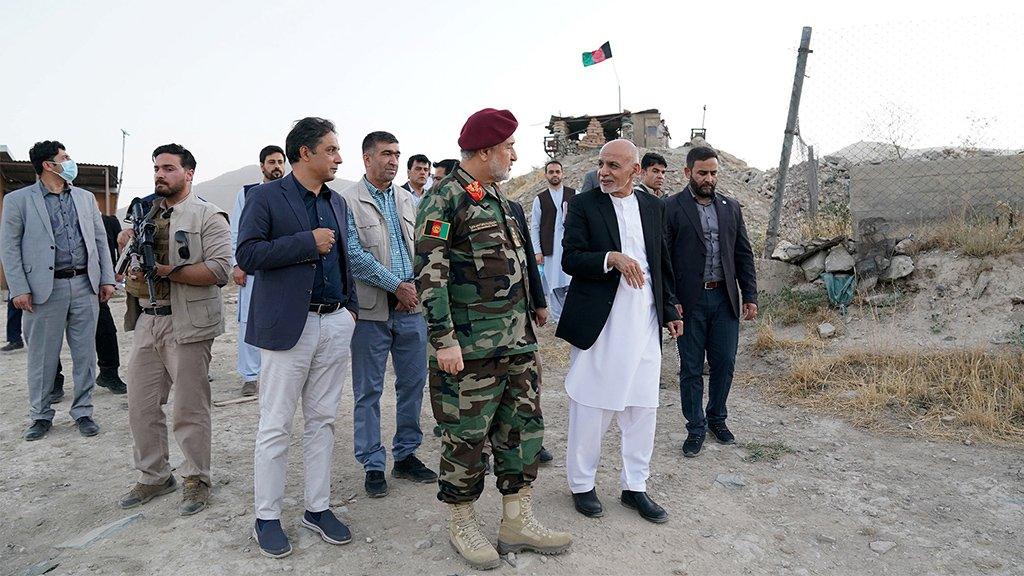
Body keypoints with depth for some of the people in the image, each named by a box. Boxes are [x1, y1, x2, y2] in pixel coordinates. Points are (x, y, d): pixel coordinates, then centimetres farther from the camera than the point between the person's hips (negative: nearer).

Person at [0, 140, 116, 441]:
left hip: (85, 286, 3)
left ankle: (83, 411, 20)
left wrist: (107, 279, 6)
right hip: (45, 289, -3)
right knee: (42, 357, 7)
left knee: (85, 354, 7)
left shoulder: (85, 198, 13)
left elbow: (100, 240, 13)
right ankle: (41, 415, 22)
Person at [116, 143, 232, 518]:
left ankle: (196, 480, 18)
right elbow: (131, 269, 20)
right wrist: (131, 272, -4)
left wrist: (164, 270, -19)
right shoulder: (144, 214, 17)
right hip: (146, 322, 7)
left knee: (189, 409, 2)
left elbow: (220, 269, -17)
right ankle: (153, 476, 28)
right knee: (141, 405, 12)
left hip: (187, 325, -7)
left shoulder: (207, 216, -5)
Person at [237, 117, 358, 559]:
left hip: (335, 324, 6)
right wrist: (307, 241, -15)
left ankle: (318, 508, 24)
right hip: (288, 325, -5)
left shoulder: (337, 203, 15)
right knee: (276, 426, 3)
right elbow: (246, 254, -13)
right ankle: (267, 517, 17)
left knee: (322, 420, 12)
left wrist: (351, 305, 12)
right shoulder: (266, 197, -4)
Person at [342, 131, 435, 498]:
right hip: (371, 309, -5)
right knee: (369, 391, 4)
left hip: (411, 306, 6)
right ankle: (373, 465, 17)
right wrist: (397, 285, -13)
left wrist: (415, 286, -4)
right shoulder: (348, 202, -5)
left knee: (413, 384, 11)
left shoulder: (406, 201, 14)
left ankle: (406, 456, 26)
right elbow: (355, 255, -13)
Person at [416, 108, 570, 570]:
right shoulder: (444, 198, -11)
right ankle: (462, 524, 25)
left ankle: (517, 522, 27)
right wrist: (444, 340, -20)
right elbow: (429, 273, -17)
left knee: (523, 426, 13)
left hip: (518, 340, 9)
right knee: (466, 436, 5)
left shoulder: (498, 196, 15)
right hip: (471, 344, -8)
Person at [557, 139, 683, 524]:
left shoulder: (653, 207, 11)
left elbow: (662, 262, 17)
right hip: (599, 321, -4)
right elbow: (570, 259, -8)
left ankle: (635, 487, 25)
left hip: (644, 320, 4)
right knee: (590, 406, 5)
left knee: (643, 406, 9)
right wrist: (611, 258, -23)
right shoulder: (583, 205, -1)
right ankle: (582, 485, 22)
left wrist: (669, 309, 15)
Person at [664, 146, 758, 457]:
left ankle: (717, 418, 31)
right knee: (691, 368, 6)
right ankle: (696, 428, 20)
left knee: (724, 364, 10)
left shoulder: (731, 207, 11)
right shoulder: (671, 207, -3)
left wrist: (750, 296, 6)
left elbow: (744, 254, 12)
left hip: (725, 299, 4)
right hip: (690, 301, -4)